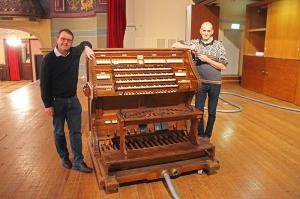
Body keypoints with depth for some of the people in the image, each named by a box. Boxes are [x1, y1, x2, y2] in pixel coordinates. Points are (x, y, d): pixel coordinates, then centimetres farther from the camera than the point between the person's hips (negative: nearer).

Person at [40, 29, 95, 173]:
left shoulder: (74, 53, -1)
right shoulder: (49, 59, -13)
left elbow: (84, 43, 20)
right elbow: (44, 84, -12)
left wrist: (87, 48, -5)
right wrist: (48, 105, -13)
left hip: (73, 99, 4)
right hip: (57, 101, -3)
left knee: (76, 131, 5)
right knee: (59, 132, 11)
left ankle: (78, 162, 13)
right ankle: (64, 158, 31)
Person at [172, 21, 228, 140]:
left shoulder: (219, 46, -3)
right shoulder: (195, 43, 0)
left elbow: (223, 66, -7)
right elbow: (175, 45, -1)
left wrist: (207, 60, -17)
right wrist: (190, 47, -16)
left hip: (215, 84, 0)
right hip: (201, 83, 1)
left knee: (212, 112, 10)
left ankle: (207, 135, 26)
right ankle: (200, 134, 21)